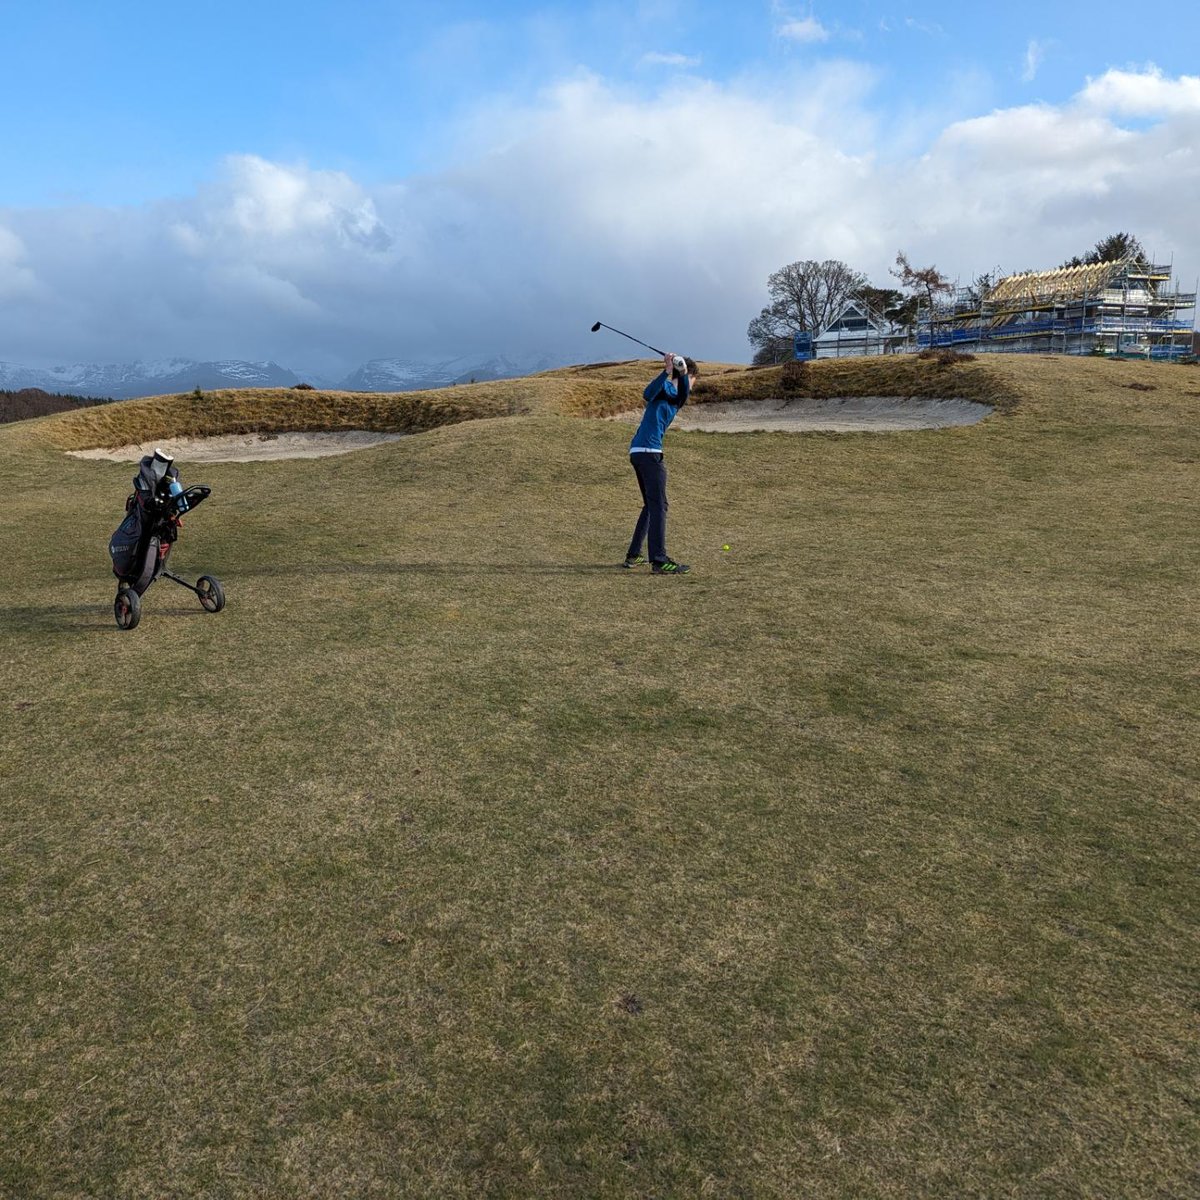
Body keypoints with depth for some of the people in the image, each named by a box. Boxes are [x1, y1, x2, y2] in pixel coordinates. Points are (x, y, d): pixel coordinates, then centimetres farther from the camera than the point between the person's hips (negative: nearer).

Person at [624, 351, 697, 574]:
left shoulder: (676, 396, 21)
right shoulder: (665, 386, 1)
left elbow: (683, 395, -4)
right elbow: (648, 394, -21)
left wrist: (682, 374, -22)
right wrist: (666, 372, -31)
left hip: (638, 452, 9)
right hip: (648, 451, -9)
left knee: (651, 505, 17)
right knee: (658, 505, -12)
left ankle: (633, 555, 20)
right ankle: (659, 560, -16)